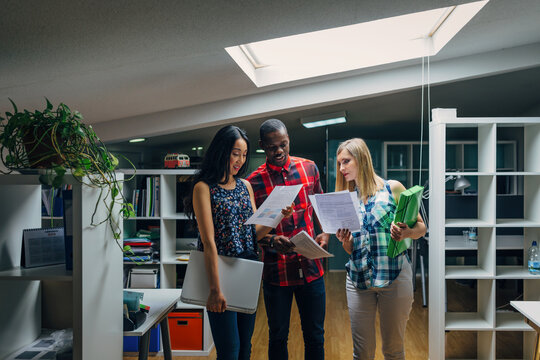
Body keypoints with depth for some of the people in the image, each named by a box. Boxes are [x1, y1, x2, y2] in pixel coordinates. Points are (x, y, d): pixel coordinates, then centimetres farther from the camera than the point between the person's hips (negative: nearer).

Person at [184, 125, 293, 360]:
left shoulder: (245, 186, 11)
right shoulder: (204, 187, -8)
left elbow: (255, 233, 11)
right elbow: (208, 241, -15)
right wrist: (215, 289, -19)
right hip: (220, 272, -6)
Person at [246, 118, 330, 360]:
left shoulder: (309, 168, 4)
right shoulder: (254, 182, -5)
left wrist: (325, 233, -1)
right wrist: (271, 241, -21)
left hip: (311, 269, 2)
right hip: (276, 273, -2)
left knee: (315, 336, 13)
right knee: (278, 337, 12)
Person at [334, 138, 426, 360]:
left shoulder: (392, 189, 0)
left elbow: (421, 227, 1)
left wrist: (406, 233, -20)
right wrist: (344, 240, -8)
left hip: (394, 276, -3)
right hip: (358, 279, 3)